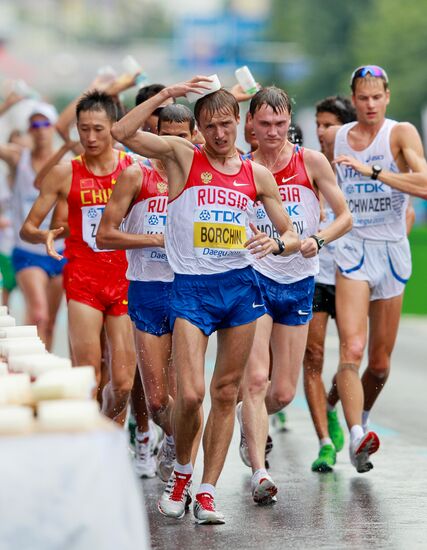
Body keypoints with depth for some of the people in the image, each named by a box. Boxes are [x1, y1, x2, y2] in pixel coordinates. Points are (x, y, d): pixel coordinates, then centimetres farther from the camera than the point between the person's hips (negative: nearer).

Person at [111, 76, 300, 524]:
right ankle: (181, 471, 14)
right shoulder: (182, 157, 3)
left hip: (241, 286, 3)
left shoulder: (257, 175, 10)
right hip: (190, 288, -3)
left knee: (225, 393, 5)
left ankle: (207, 490, 13)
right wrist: (166, 94, -12)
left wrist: (277, 243, -9)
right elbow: (122, 132, -11)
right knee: (190, 394, -13)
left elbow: (292, 237, 13)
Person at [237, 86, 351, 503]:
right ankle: (259, 472, -15)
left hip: (299, 284, 2)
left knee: (283, 392, 7)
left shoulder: (311, 162, -2)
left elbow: (345, 216, 1)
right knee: (255, 379, -16)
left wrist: (317, 241, -17)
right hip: (254, 278, -1)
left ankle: (251, 421, 40)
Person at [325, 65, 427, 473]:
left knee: (380, 363, 9)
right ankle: (356, 438, -29)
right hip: (352, 251, 0)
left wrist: (373, 171, -26)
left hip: (392, 252, 0)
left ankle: (359, 419, 36)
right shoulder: (336, 138, 6)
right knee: (351, 350, -20)